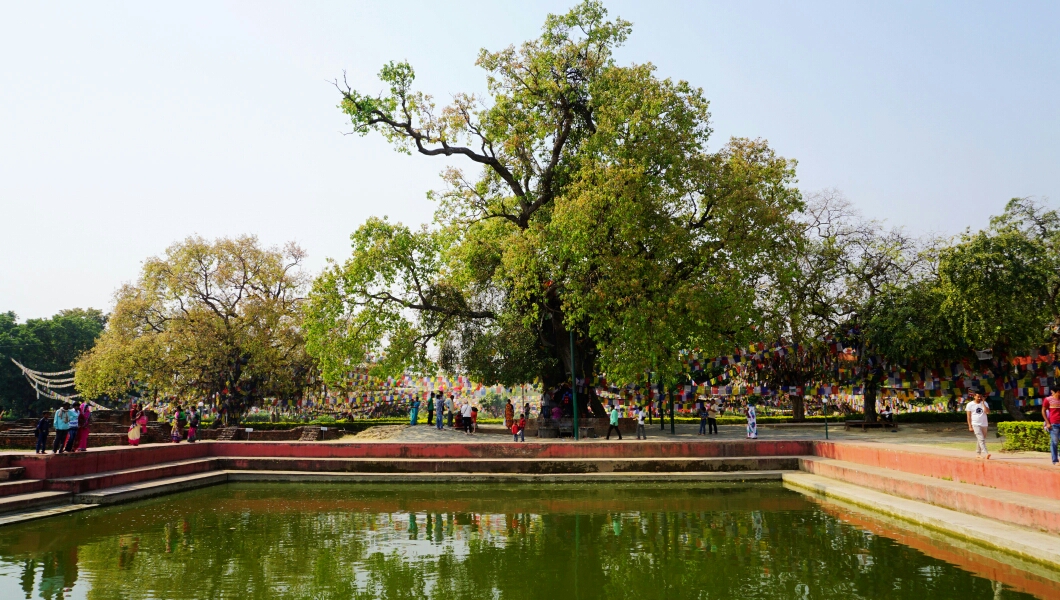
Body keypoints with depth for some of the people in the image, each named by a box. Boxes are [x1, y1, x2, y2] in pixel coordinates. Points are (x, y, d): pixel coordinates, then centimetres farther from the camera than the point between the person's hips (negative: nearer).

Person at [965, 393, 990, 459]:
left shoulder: (985, 403, 7)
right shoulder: (970, 404, 0)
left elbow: (988, 412, -10)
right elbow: (968, 416, -1)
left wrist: (983, 403, -11)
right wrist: (970, 426, -6)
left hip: (984, 424, 4)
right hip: (976, 424, -4)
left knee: (980, 439, 10)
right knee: (981, 439, -15)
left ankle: (978, 453, 19)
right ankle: (986, 453, -24)